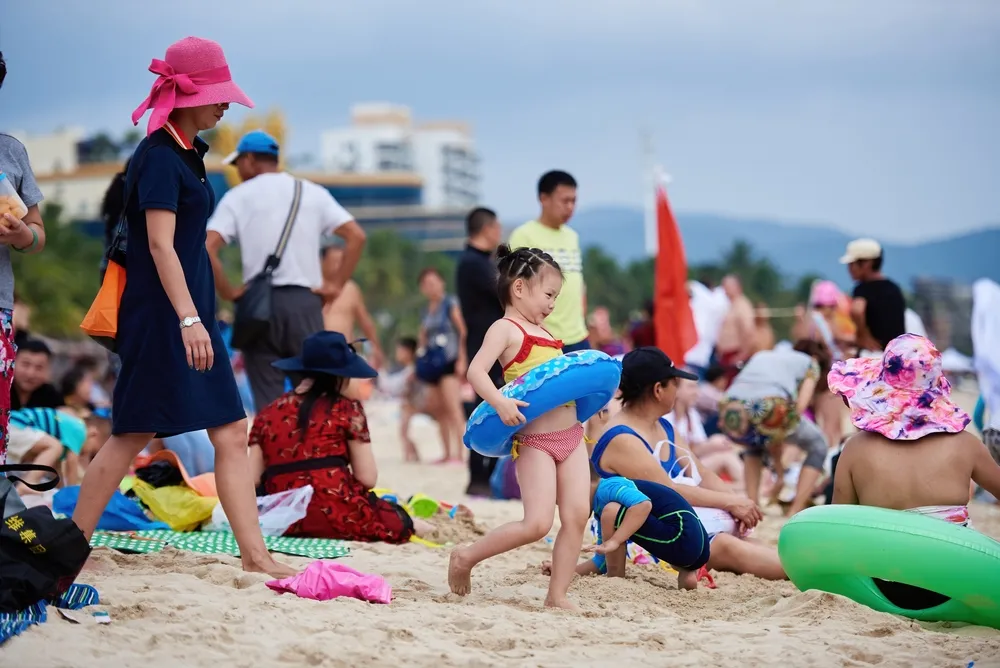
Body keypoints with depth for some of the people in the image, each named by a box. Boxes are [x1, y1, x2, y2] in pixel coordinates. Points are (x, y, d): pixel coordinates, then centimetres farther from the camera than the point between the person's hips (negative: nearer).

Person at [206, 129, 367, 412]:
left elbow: (207, 248, -11)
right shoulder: (313, 192, 10)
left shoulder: (238, 196, 3)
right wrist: (336, 284, 3)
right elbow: (356, 236, 1)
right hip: (305, 301, 2)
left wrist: (227, 292, -1)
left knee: (269, 404, 1)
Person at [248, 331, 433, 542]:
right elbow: (367, 478, -1)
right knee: (398, 519, 23)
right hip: (337, 515, -4)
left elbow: (251, 480, 5)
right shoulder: (347, 410, 1)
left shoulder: (268, 413, 10)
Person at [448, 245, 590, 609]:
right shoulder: (506, 329, -5)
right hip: (534, 441, -8)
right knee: (537, 523, -13)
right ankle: (466, 557, 6)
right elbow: (476, 371, -18)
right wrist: (499, 402, -33)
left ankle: (558, 595, 9)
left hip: (571, 435, 8)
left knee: (577, 515, 0)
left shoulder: (545, 333, 20)